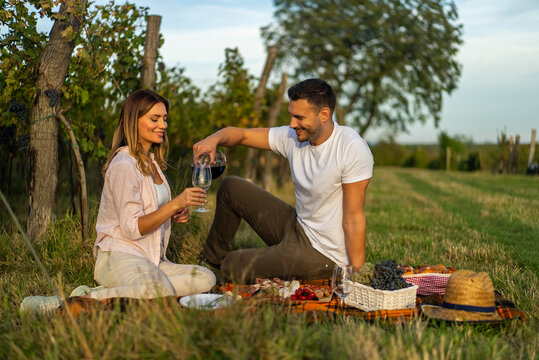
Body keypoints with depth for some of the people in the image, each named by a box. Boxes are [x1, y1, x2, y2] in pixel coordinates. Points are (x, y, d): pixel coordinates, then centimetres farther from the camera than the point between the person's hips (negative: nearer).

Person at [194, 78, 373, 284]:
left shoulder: (353, 150, -26)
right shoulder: (293, 137, -6)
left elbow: (354, 220, -25)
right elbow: (241, 134, 2)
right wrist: (214, 139, -21)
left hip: (322, 254, -7)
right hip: (296, 226, 7)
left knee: (232, 269, -8)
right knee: (230, 187, 12)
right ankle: (211, 260, 30)